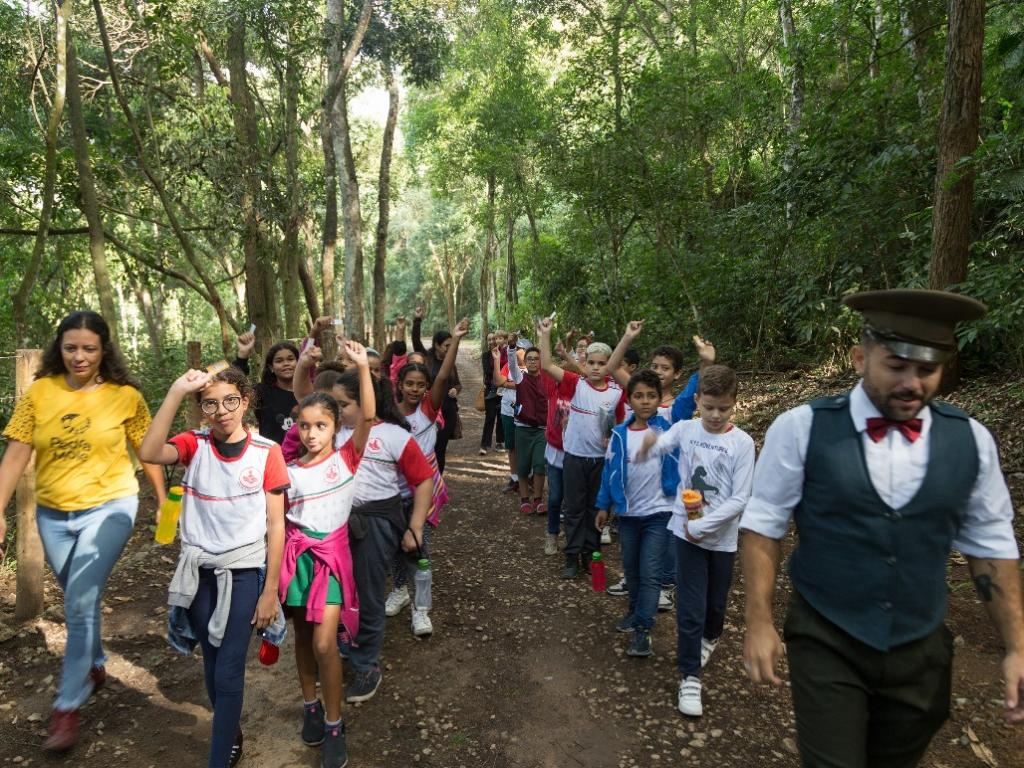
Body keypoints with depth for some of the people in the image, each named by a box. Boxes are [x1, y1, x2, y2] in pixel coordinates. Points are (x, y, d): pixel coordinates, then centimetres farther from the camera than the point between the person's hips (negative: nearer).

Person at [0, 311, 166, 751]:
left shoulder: (125, 396, -8)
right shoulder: (40, 392, -4)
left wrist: (164, 501, 2)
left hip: (109, 508, -3)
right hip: (52, 515, 4)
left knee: (81, 603, -10)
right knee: (79, 601, 20)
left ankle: (67, 706, 6)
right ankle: (95, 665, 44)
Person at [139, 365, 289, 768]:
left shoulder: (266, 452, -11)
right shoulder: (194, 444, -5)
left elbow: (275, 525, -7)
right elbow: (148, 453, -28)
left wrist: (270, 590, -7)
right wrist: (176, 392, -33)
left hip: (243, 572, -3)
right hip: (198, 570, 3)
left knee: (228, 672, 0)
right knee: (212, 664, 19)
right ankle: (230, 732, 43)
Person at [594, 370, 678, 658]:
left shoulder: (667, 427, -9)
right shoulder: (620, 434, -3)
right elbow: (610, 470, 4)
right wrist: (604, 505, 7)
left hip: (659, 512, -3)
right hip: (627, 512, 3)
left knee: (650, 572, -2)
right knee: (631, 568, 18)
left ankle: (642, 630, 6)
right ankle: (636, 611, 39)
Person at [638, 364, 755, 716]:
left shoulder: (742, 443, -11)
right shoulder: (684, 429, -7)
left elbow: (740, 499, -12)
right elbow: (648, 451, -19)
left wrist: (702, 526, -15)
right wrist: (646, 445, -42)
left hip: (722, 537, 1)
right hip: (687, 532, 0)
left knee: (716, 602, 20)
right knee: (690, 607, 0)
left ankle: (709, 638, 52)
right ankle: (689, 676, 17)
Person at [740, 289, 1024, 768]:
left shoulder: (970, 439, -4)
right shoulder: (801, 428, -14)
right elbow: (763, 525, -8)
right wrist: (759, 622, -9)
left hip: (921, 652, 4)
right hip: (826, 645, -3)